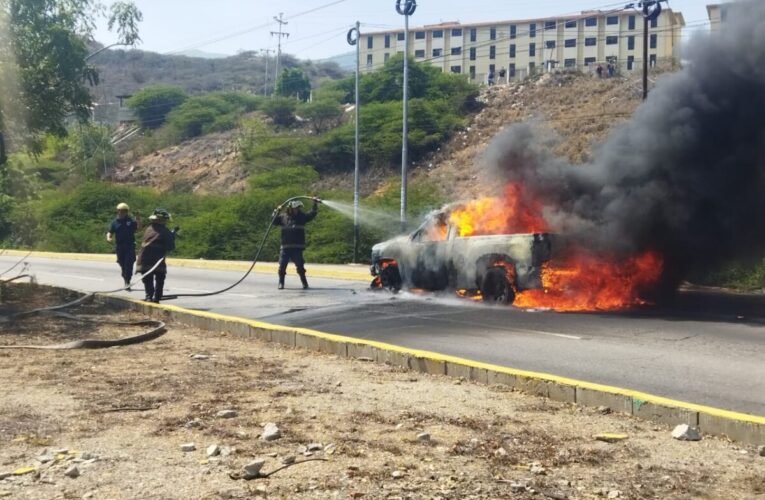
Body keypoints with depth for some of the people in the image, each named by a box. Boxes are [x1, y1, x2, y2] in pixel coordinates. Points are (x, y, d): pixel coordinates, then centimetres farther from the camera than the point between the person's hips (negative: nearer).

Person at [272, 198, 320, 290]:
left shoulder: (301, 216, 4)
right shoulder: (283, 217, 5)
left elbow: (312, 214, 0)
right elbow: (274, 222, 7)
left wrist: (315, 205, -11)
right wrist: (276, 212, -7)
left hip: (297, 248, -1)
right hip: (285, 247, 1)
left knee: (300, 266, -4)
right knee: (282, 266, 2)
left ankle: (304, 283, 10)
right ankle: (281, 283, 16)